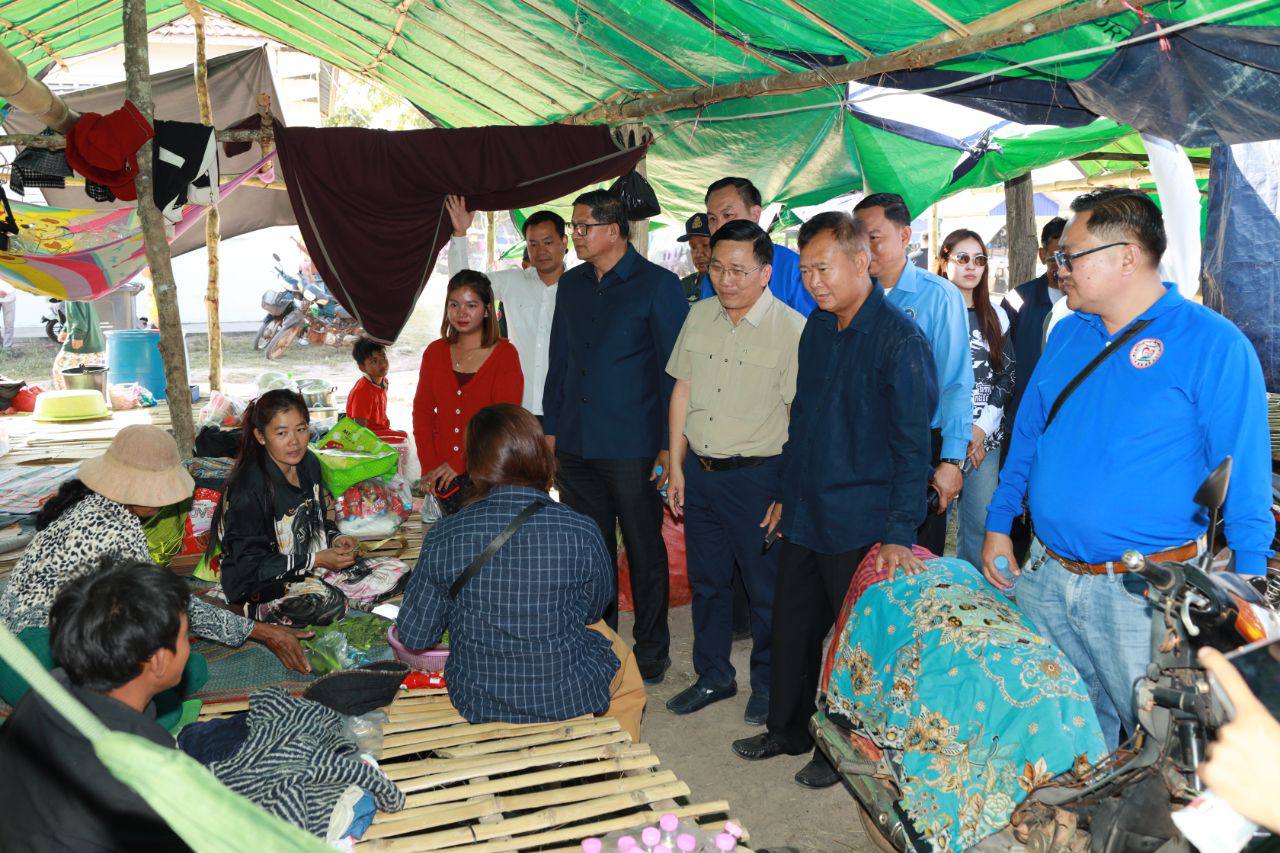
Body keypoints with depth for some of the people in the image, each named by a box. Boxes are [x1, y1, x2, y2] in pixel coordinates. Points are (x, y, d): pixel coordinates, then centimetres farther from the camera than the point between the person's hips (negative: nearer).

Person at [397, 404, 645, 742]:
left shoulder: (444, 537, -19)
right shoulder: (582, 533, -21)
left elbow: (413, 636, -8)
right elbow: (594, 610, -2)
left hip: (477, 705, 2)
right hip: (570, 699, -2)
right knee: (623, 659, 31)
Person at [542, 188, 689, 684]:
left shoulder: (658, 285, -6)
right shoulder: (571, 285, 12)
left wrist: (670, 445, -10)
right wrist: (551, 429, 13)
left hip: (633, 449, -5)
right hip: (576, 447, 6)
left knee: (644, 551, 7)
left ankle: (650, 654, 22)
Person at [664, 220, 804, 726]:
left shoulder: (792, 329, -11)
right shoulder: (699, 316, 6)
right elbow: (682, 391, 11)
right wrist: (677, 467, 9)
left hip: (757, 475, -5)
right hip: (699, 471, 5)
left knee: (766, 586, 8)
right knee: (706, 580, 17)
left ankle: (768, 683, 29)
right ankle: (713, 675, 34)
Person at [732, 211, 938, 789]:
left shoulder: (899, 339, -15)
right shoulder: (817, 328, 7)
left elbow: (912, 444, -17)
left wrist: (899, 534, -21)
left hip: (859, 524, -7)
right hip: (804, 514, 7)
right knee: (792, 627, 17)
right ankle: (788, 729, 36)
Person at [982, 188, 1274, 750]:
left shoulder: (1213, 344, -11)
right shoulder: (1068, 334, 8)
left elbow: (1244, 482, -11)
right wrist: (998, 524, 11)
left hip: (1143, 594, -5)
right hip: (1043, 577, 6)